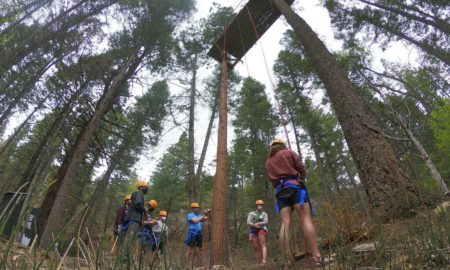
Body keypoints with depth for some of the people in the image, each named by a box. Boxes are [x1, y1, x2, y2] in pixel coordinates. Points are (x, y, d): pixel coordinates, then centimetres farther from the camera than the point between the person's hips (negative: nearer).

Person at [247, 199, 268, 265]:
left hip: (261, 229, -2)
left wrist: (258, 223, -17)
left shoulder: (264, 214, 17)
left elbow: (266, 222, 0)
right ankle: (258, 263, 7)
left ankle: (264, 261, -32)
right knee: (256, 248, 0)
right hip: (253, 231, 2)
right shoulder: (251, 213, 18)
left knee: (262, 245, -20)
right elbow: (248, 222, 5)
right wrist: (254, 225, -15)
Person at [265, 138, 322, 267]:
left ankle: (288, 260, -17)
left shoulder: (268, 162, 25)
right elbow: (302, 169, 7)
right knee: (306, 219, -12)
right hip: (295, 186, -3)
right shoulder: (289, 153, 14)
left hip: (280, 191, 4)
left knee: (285, 223, -8)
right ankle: (317, 256, -23)